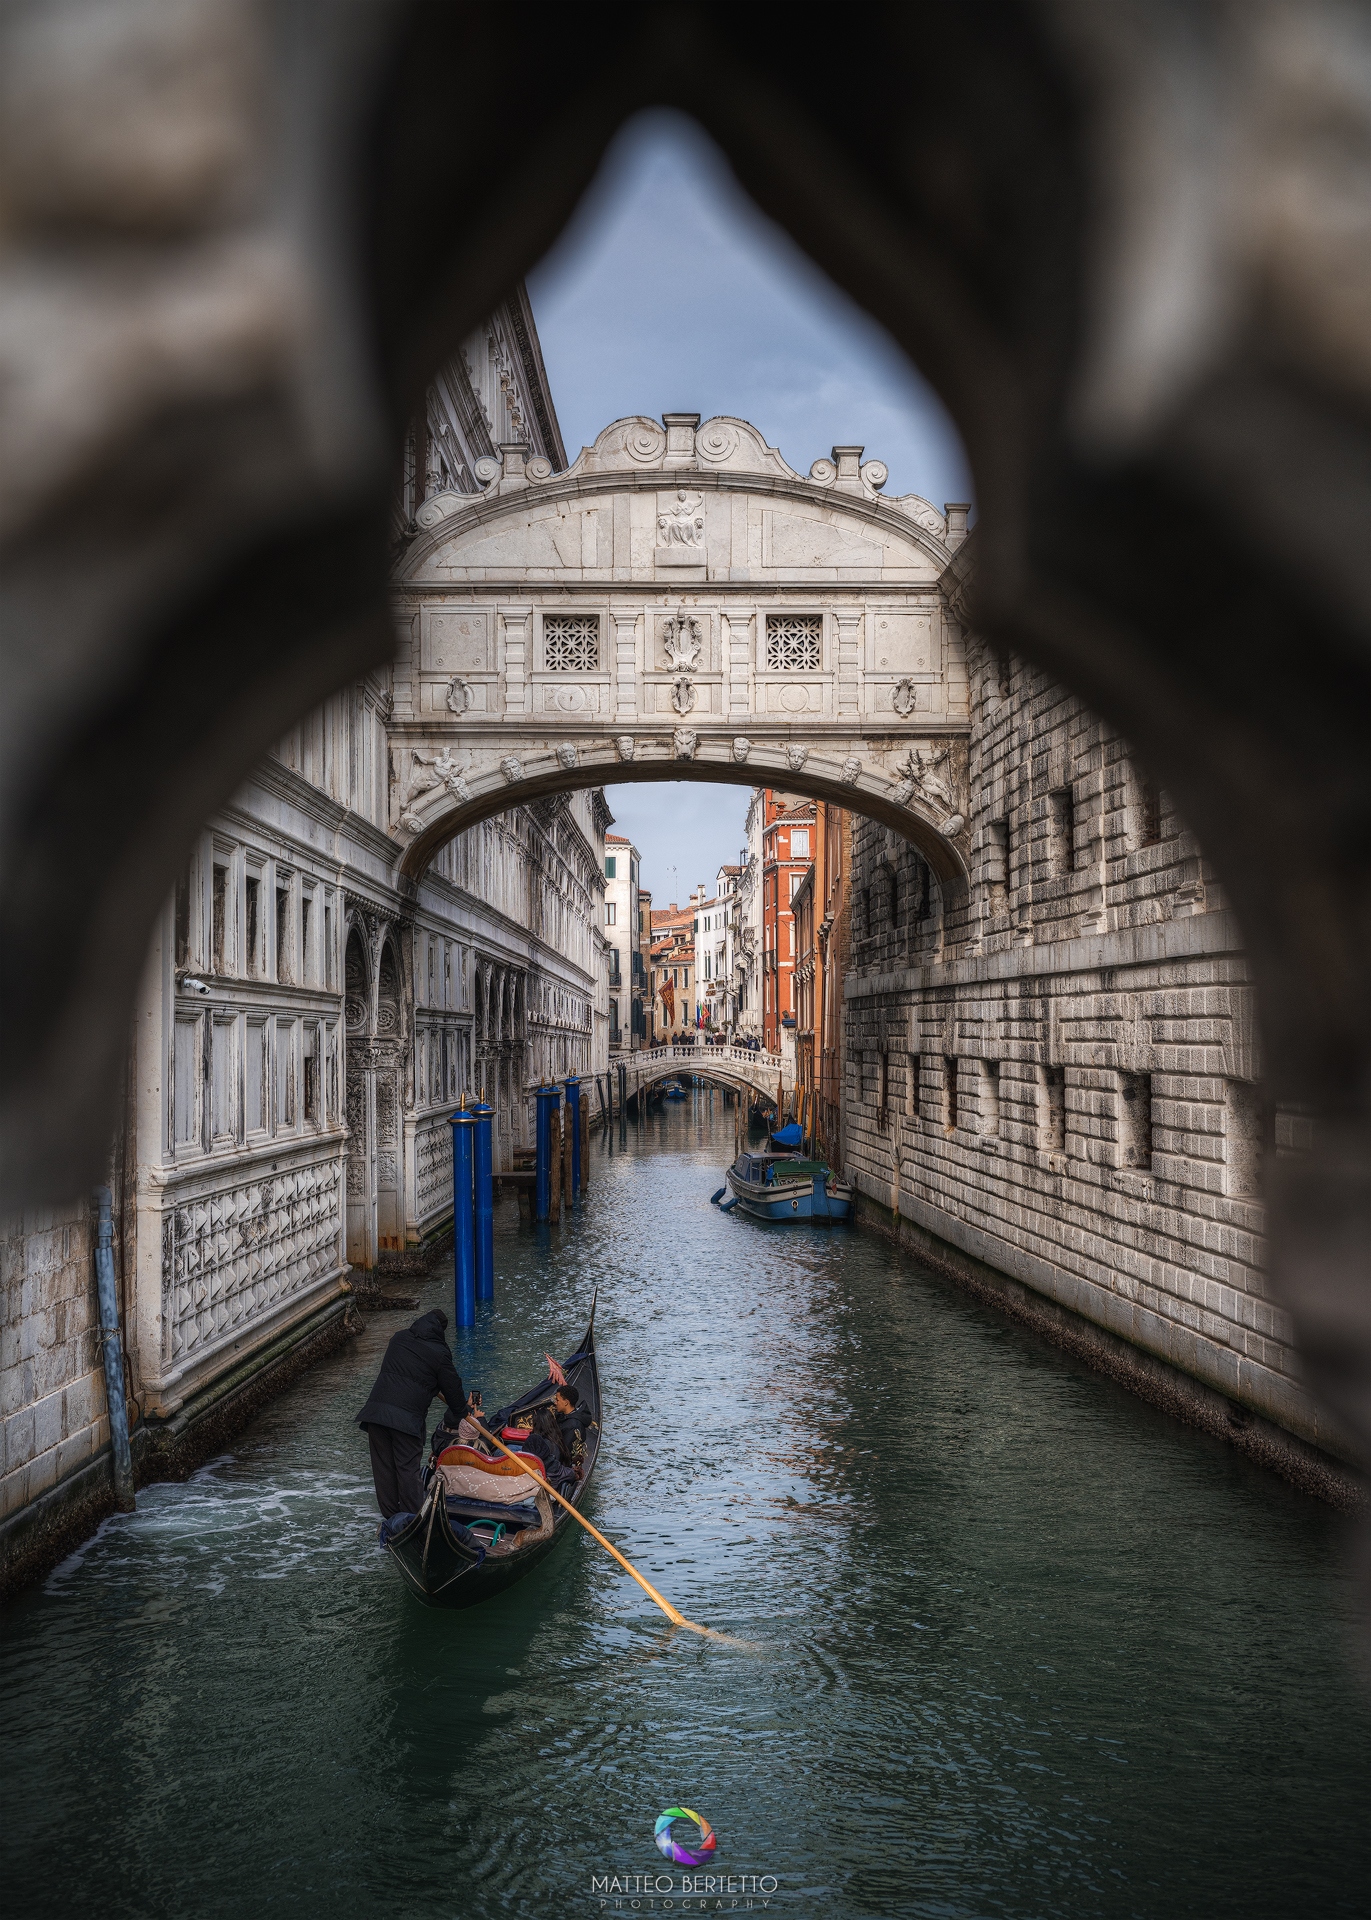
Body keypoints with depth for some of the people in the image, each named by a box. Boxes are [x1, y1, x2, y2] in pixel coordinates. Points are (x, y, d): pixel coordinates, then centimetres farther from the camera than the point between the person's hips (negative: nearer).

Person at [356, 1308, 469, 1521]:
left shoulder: (399, 1338, 16)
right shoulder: (439, 1353, -1)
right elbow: (453, 1389, 3)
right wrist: (456, 1415, 23)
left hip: (376, 1408, 5)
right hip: (407, 1416, -4)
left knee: (383, 1465, 14)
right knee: (407, 1468, 5)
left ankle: (389, 1516, 25)